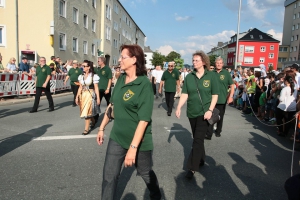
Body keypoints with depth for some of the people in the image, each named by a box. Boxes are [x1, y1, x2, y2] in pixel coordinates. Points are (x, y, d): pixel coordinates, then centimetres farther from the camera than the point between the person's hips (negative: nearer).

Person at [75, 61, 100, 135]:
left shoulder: (93, 76, -9)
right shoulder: (81, 76, 8)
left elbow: (96, 88, -7)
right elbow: (80, 87, 12)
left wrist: (98, 98, -8)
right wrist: (77, 97, 8)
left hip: (90, 95, -6)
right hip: (83, 95, 6)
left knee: (87, 112, -7)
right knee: (88, 111, 14)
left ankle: (86, 129, 2)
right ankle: (93, 122, 40)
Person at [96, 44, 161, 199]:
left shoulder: (144, 85, -19)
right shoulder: (121, 79, 1)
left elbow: (144, 119, -23)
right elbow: (112, 106, 11)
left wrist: (133, 147, -25)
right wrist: (102, 128, 14)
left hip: (139, 141, -5)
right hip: (117, 137, 5)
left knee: (145, 173, 18)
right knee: (109, 176, 7)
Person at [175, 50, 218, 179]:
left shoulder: (211, 76, -5)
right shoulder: (189, 77, 2)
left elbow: (215, 95, -5)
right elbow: (184, 94, 2)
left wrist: (210, 110, -15)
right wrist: (179, 107, -11)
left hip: (204, 112, -4)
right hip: (192, 112, 4)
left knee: (198, 140, -8)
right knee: (197, 138, 16)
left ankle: (192, 168, -2)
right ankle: (201, 160, 35)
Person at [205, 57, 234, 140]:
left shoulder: (226, 73, -2)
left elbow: (232, 85, -2)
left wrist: (231, 96, -13)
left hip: (222, 99, 0)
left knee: (220, 117, 14)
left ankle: (218, 131, 31)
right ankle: (209, 134, 1)